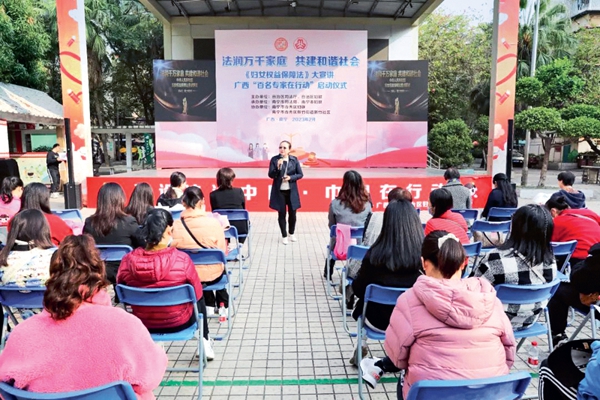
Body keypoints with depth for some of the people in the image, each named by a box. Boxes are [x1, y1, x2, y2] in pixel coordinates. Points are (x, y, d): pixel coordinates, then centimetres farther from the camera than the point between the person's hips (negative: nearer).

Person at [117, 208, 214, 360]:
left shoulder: (128, 260, -18)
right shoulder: (182, 259, -25)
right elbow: (197, 294, -11)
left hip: (142, 322, 3)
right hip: (178, 322, -2)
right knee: (199, 300, 29)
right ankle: (205, 342, 38)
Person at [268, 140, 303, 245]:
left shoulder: (294, 159, -1)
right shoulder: (274, 159, -5)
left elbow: (300, 174, 2)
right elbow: (271, 175, -9)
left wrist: (290, 177, -15)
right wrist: (278, 166, -24)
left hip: (292, 191, 2)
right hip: (279, 191, -1)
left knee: (292, 213, 10)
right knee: (282, 214, 4)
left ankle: (291, 233, 32)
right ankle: (284, 236, 20)